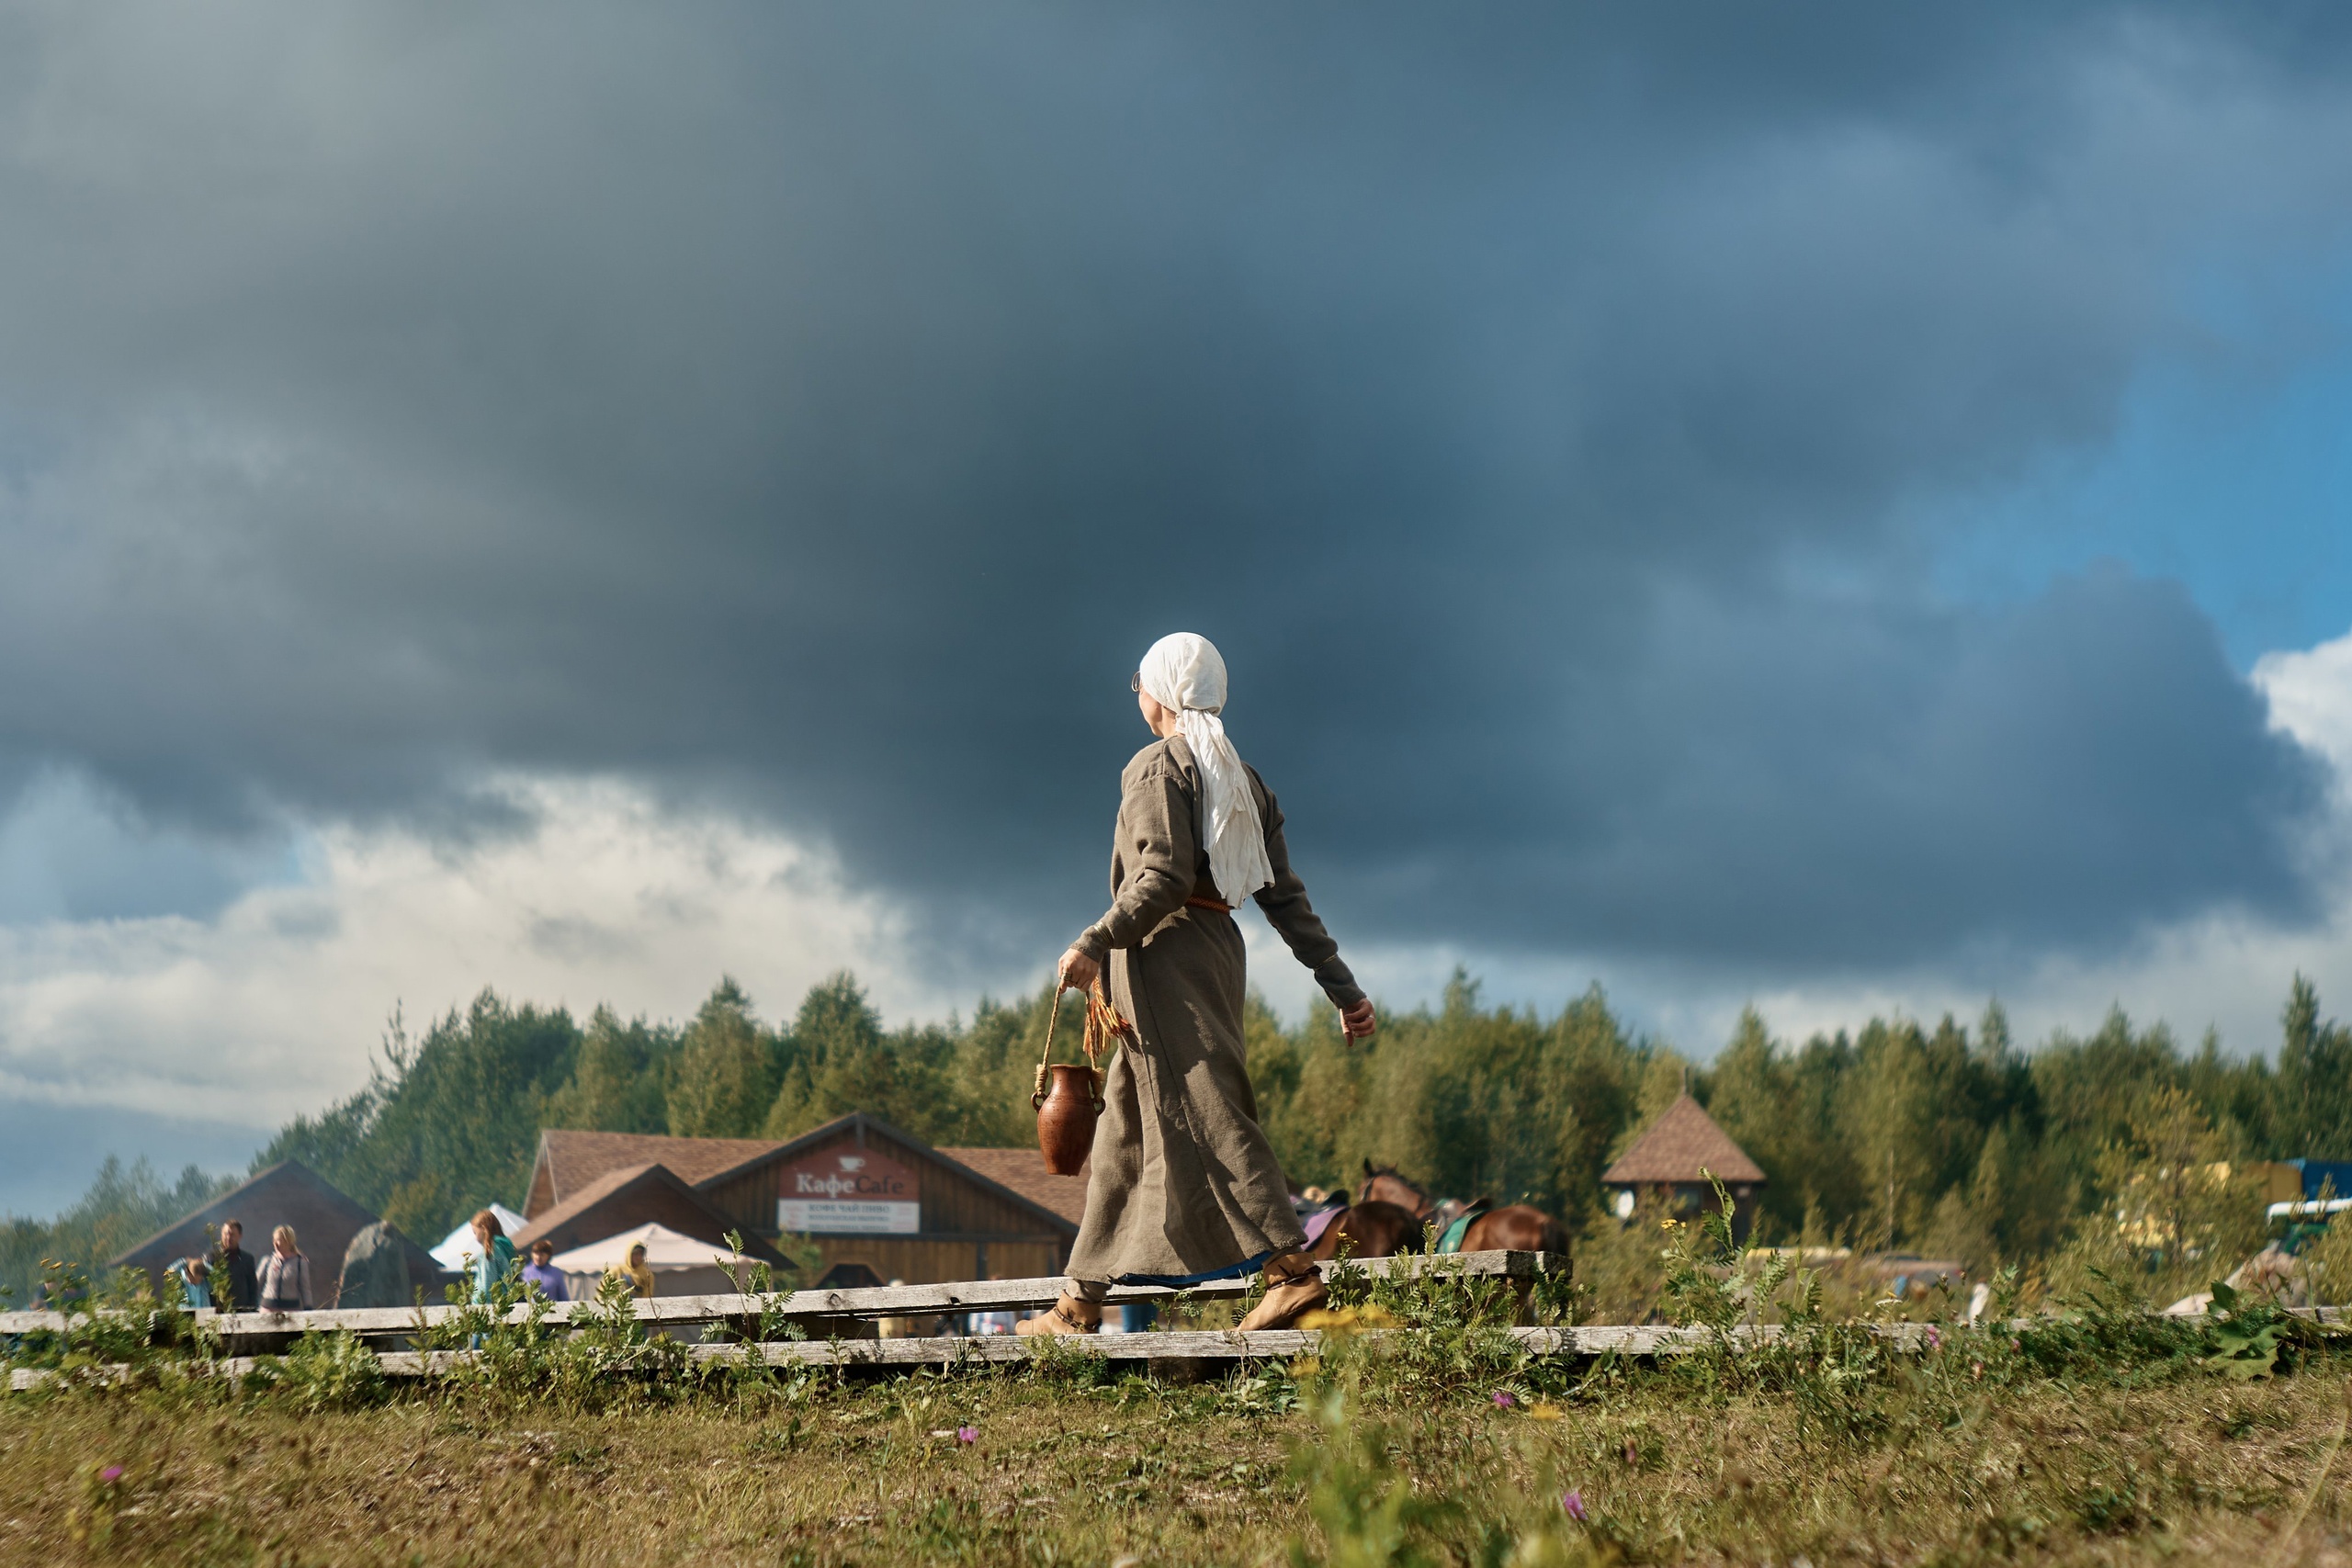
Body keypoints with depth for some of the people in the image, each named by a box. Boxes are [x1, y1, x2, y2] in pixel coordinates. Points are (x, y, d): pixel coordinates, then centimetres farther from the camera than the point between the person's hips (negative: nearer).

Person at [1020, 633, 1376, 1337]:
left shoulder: (1157, 766, -6)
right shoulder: (1244, 779, 16)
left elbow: (1164, 878, -19)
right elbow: (1285, 896, 12)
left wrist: (1096, 943, -21)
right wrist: (1342, 987, 11)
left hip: (1166, 948, -9)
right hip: (1218, 945, 9)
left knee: (1201, 1114, -13)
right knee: (1127, 1125, 11)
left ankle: (1291, 1267, -24)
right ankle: (1082, 1302, 14)